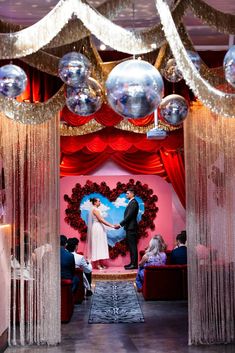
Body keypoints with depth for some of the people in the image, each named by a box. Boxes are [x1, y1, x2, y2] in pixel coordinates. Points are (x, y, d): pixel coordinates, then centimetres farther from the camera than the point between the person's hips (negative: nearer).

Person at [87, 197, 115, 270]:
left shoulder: (94, 209, 16)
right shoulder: (95, 209, -14)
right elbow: (101, 220, -19)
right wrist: (111, 226, -19)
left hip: (98, 229, 10)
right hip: (97, 228, -10)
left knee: (100, 245, 9)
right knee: (97, 245, -7)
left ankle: (100, 263, 10)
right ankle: (97, 264, -5)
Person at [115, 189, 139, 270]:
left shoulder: (133, 203, -13)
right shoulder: (131, 202, 18)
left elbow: (129, 216, -19)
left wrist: (120, 224, -17)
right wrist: (121, 224, 11)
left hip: (131, 227, -10)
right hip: (129, 227, 10)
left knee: (133, 246, -7)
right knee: (131, 246, 11)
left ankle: (134, 264, -5)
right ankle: (132, 263, 16)